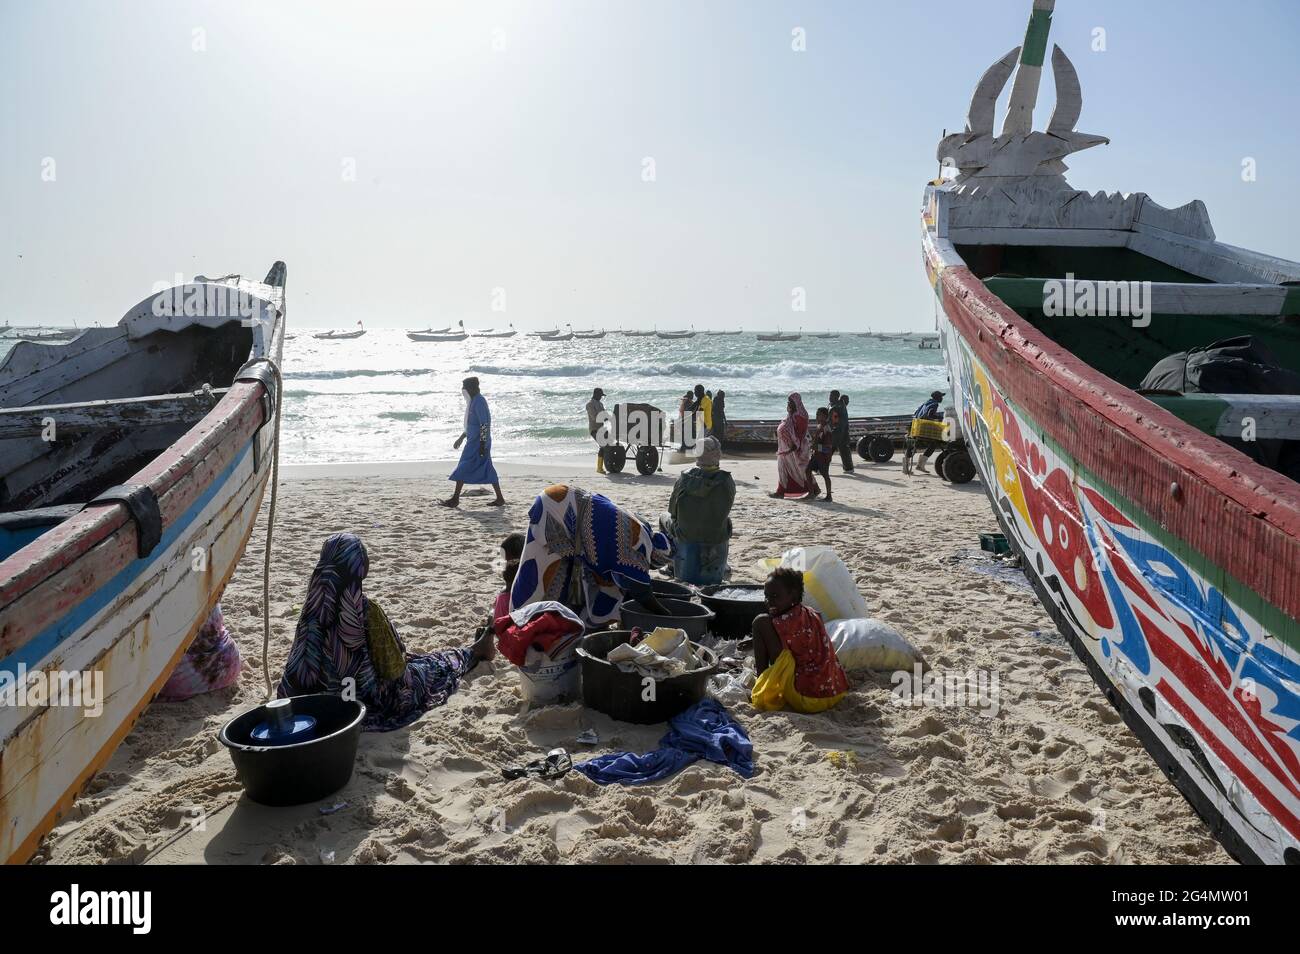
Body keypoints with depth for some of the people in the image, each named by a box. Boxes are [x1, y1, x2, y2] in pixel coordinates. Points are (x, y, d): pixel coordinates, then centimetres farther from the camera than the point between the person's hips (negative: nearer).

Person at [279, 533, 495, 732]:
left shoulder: (314, 607, -17)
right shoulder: (364, 610, -31)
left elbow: (298, 663, -6)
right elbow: (394, 666, -17)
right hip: (369, 694, -5)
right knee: (435, 665, 21)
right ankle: (474, 652, 47)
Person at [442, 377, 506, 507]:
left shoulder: (479, 401, -16)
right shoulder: (473, 401, 15)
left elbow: (484, 424, -21)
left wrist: (482, 445, -23)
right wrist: (461, 437, 27)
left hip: (477, 442, -10)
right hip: (474, 441, 10)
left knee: (463, 468, -5)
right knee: (487, 470, 10)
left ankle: (455, 499, 1)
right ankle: (500, 499, 13)